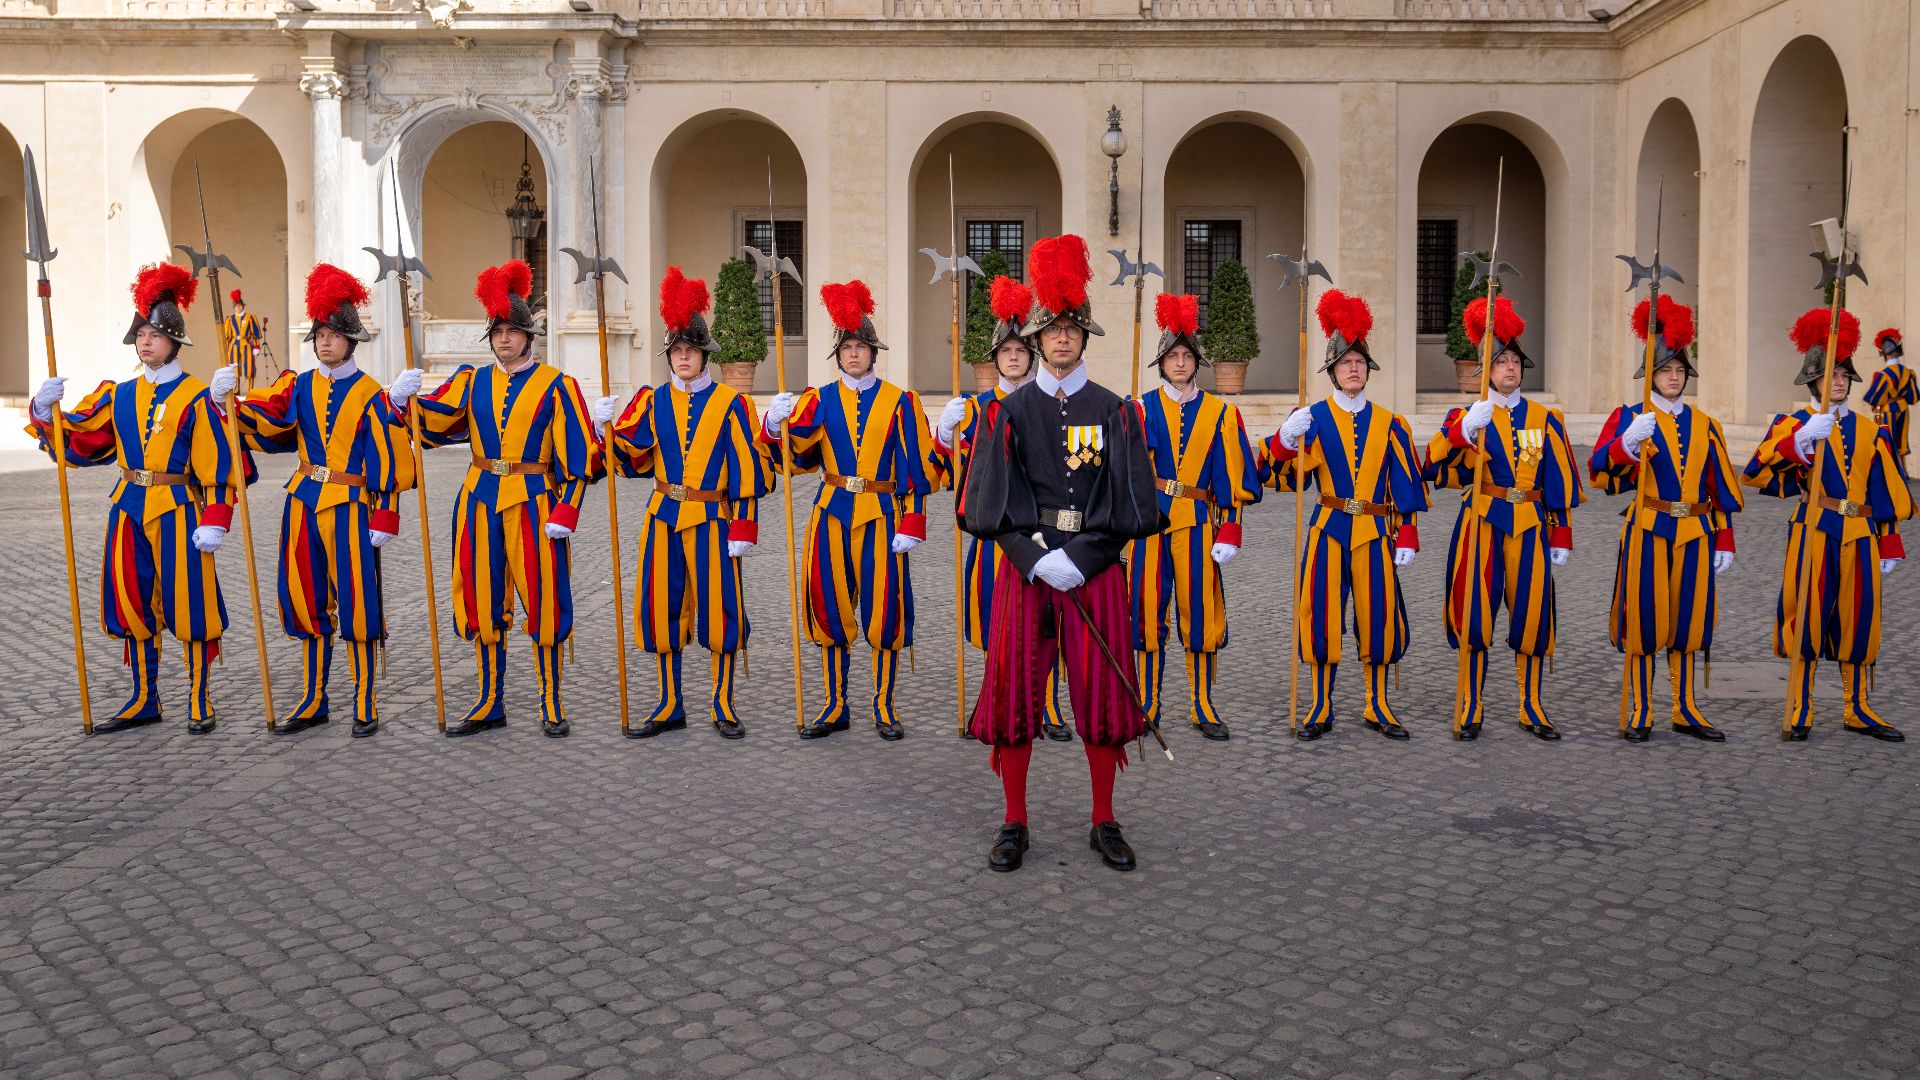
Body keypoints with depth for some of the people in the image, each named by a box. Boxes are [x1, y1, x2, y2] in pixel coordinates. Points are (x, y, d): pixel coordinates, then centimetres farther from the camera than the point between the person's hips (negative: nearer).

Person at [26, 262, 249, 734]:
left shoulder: (196, 397, -5)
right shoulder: (119, 395, 11)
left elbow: (218, 461, -9)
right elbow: (74, 439, 11)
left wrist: (215, 519, -15)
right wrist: (46, 410, -7)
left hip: (179, 511, -5)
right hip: (130, 511, 6)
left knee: (187, 603, -2)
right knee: (134, 604, 11)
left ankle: (200, 703, 10)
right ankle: (144, 700, 23)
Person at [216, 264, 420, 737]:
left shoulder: (370, 395, -4)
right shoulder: (299, 385, 9)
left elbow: (387, 462, -5)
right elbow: (265, 418, -6)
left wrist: (384, 518, -10)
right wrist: (232, 400, -25)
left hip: (350, 508, -5)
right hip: (304, 503, 5)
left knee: (356, 604, -2)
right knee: (308, 603, 11)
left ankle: (364, 706, 10)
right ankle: (313, 701, 22)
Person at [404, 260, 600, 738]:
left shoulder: (555, 385, -1)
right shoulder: (473, 380, 10)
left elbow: (577, 453, -5)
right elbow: (435, 422, 1)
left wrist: (565, 510, -13)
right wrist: (406, 402, -19)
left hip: (533, 504, -4)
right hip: (481, 502, 4)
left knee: (542, 603, -2)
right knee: (484, 603, 8)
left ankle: (552, 708, 9)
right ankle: (490, 704, 20)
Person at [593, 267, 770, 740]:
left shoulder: (730, 403, -1)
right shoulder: (652, 401, 7)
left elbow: (747, 469, -3)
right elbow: (635, 459, 2)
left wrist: (743, 528, -8)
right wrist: (610, 425, -14)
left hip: (712, 521, -3)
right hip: (663, 518, 3)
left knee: (719, 609, -1)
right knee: (662, 610, 6)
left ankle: (724, 708, 12)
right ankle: (670, 706, 19)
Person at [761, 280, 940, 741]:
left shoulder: (899, 401, 2)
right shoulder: (819, 401, 7)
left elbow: (917, 468, -1)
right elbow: (799, 456, -1)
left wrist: (911, 525, -8)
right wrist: (776, 423, -20)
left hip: (881, 516, -2)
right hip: (831, 513, 2)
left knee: (884, 610, -1)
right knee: (831, 607, 5)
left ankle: (884, 708, 11)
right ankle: (836, 706, 17)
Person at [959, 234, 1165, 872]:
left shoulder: (1113, 411, 4)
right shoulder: (1010, 410, 4)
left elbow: (1130, 504, -2)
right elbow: (990, 502, -3)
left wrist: (1078, 559, -12)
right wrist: (1035, 558, -14)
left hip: (1096, 569, 0)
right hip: (1024, 567, 0)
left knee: (1103, 694, 4)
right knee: (1014, 691, 2)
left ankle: (1104, 824, 19)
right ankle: (1015, 825, 15)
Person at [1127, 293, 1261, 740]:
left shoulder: (1221, 412, 7)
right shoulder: (1142, 408, 6)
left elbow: (1232, 477, 4)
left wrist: (1229, 531, -2)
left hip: (1198, 522, 0)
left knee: (1199, 610, 3)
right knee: (1149, 608, 3)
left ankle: (1201, 706, 13)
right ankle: (1148, 705, 12)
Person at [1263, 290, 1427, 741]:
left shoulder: (1390, 424, 8)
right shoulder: (1312, 417, 3)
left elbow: (1406, 486, 8)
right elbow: (1283, 475, -7)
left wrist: (1407, 537, 1)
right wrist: (1284, 440, -27)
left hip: (1375, 532, 1)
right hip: (1328, 529, -1)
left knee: (1377, 615, 4)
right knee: (1322, 615, -1)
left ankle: (1378, 707, 17)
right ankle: (1321, 709, 10)